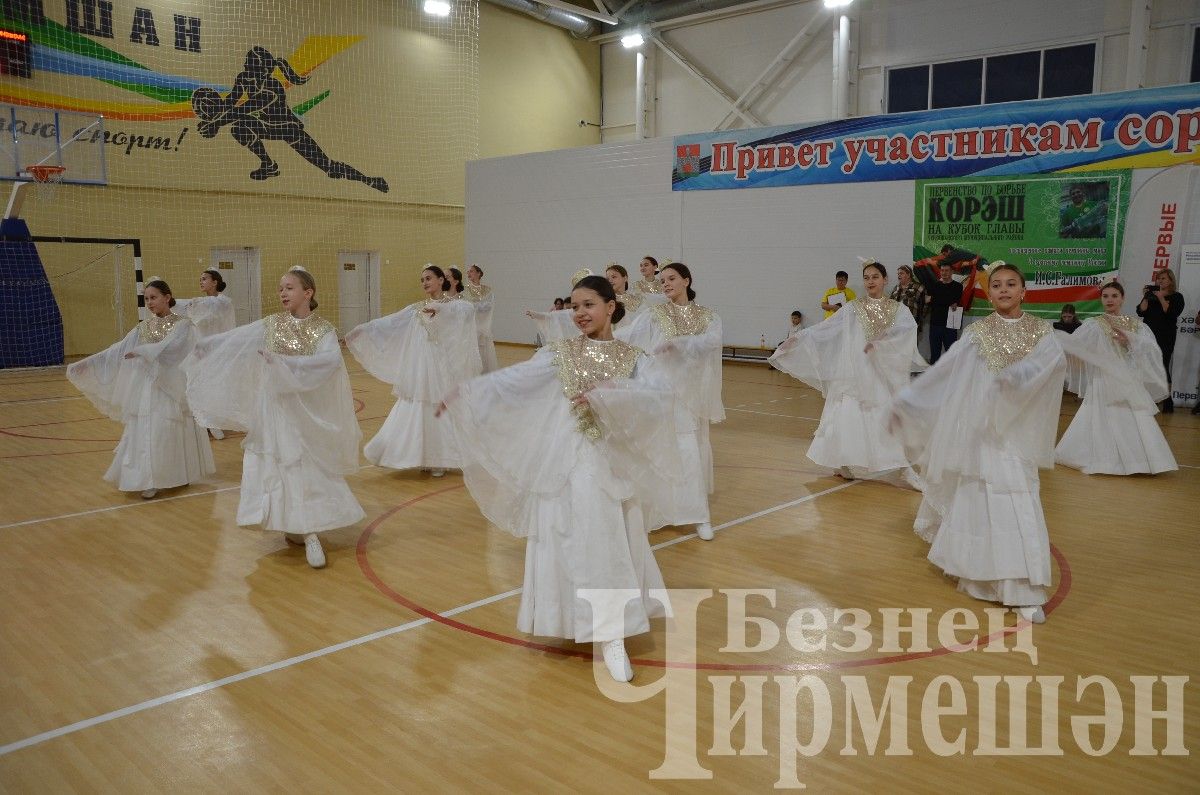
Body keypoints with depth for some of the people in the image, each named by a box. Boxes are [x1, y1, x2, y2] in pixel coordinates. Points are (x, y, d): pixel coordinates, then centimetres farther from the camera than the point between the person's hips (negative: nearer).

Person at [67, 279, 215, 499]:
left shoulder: (183, 326, -4)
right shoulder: (143, 328, 8)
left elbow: (170, 346, -22)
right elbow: (118, 351, 4)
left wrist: (144, 351, -30)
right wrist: (84, 364, -2)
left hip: (172, 388, -4)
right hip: (147, 389, 4)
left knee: (172, 432, -2)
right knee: (145, 433, 2)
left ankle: (180, 475, 14)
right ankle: (150, 480, 13)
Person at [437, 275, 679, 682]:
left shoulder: (633, 359, 2)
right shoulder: (558, 353, 2)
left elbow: (660, 394, -16)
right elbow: (510, 380, -5)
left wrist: (605, 397, -25)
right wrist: (460, 393, -13)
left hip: (612, 464, 0)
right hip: (565, 462, 0)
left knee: (611, 542, 4)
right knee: (565, 542, 1)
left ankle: (612, 636, 18)